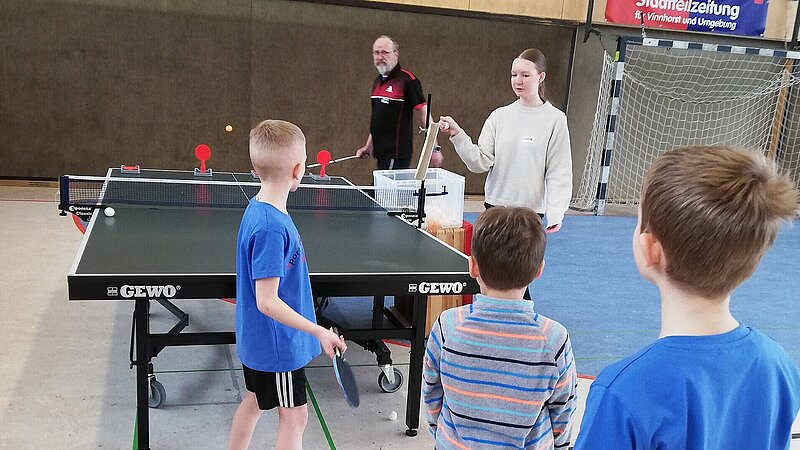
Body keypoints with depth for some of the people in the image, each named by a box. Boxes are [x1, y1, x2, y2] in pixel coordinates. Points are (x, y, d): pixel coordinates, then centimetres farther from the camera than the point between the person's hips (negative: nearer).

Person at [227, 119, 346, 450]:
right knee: (294, 417, 7)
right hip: (278, 344, -9)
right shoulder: (271, 227, -30)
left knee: (254, 401, 24)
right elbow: (267, 301, -28)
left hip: (257, 338, 9)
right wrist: (318, 331, -27)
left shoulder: (258, 208, -1)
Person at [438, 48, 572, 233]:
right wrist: (457, 135, -14)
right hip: (495, 206, 3)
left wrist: (555, 214, -13)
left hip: (530, 212, -3)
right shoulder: (499, 116, 6)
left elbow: (559, 172, -4)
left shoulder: (555, 119, -3)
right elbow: (481, 162, -1)